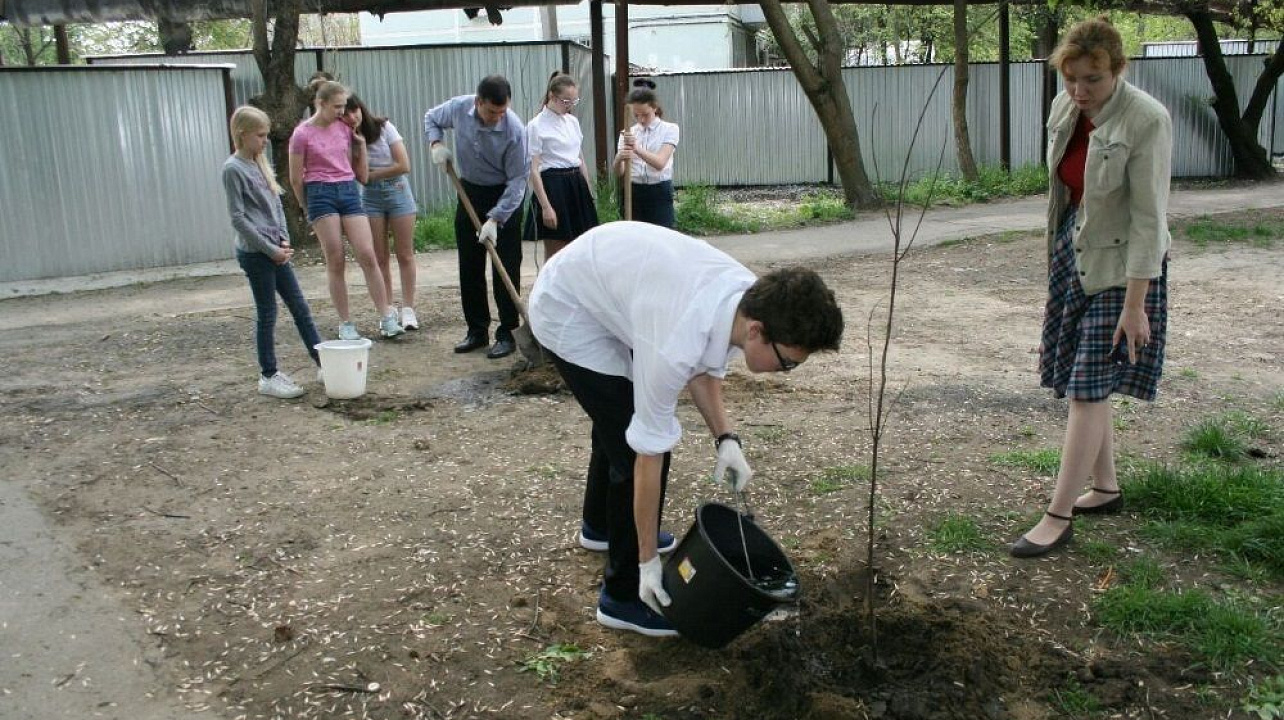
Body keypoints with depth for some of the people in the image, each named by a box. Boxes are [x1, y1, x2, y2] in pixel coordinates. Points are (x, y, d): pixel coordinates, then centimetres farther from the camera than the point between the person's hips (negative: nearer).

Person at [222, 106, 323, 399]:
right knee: (267, 314, 0)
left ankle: (324, 362, 15)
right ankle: (268, 376, 10)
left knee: (300, 307, 9)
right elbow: (238, 217, -15)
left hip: (275, 250, 8)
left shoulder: (261, 165, 12)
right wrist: (269, 248, -15)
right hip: (255, 253, -7)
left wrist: (284, 240, 1)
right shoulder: (233, 169, -11)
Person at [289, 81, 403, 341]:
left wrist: (361, 143, 8)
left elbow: (361, 174, 14)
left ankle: (387, 318, 1)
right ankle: (345, 324, 7)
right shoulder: (302, 134, -4)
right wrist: (310, 208, 10)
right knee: (335, 261, -1)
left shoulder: (345, 128, 9)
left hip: (349, 191, 4)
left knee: (367, 255, -6)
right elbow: (296, 178, 2)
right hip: (321, 194, -3)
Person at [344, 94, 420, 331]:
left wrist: (371, 175, -8)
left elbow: (404, 165, -13)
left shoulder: (384, 127, -8)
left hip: (397, 190, -2)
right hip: (370, 196, 2)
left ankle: (408, 309, 4)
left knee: (405, 254, -1)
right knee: (380, 257, 3)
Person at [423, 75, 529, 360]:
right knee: (469, 267, 8)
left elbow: (517, 179, -23)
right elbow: (431, 118, 9)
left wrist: (495, 219, -28)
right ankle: (477, 330, 17)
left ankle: (507, 334, 1)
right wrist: (436, 143, -11)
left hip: (504, 196, -5)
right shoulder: (459, 107, -14)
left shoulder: (515, 130, -26)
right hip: (470, 191, 5)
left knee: (505, 268, -6)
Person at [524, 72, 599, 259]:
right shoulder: (536, 126, -9)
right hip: (553, 187, -7)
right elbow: (533, 169, -12)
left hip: (576, 186, 7)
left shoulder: (573, 121, 11)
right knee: (555, 255, -1)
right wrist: (545, 206, -18)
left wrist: (589, 193, 15)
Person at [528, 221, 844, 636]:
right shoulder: (676, 345, -39)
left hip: (602, 280, 8)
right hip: (566, 313, -8)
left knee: (620, 419, 25)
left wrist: (724, 437, -10)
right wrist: (650, 562, -19)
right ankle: (624, 596, 5)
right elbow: (649, 455, -28)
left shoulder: (752, 294, -18)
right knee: (633, 442, -11)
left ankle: (603, 524, 52)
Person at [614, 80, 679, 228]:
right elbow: (618, 171, -4)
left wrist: (637, 149, -34)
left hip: (659, 193, -3)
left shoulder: (669, 129, -1)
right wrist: (619, 158, -28)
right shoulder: (627, 133, 7)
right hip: (633, 193, 3)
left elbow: (660, 163, -18)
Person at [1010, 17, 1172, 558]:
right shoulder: (1065, 108, 1)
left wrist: (1135, 304, -20)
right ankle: (1104, 487, 29)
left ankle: (1058, 518, 1)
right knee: (1085, 383, 13)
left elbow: (1148, 218, -19)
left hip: (1119, 265, -7)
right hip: (1073, 254, 7)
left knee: (1088, 388, -6)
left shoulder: (1147, 121, -20)